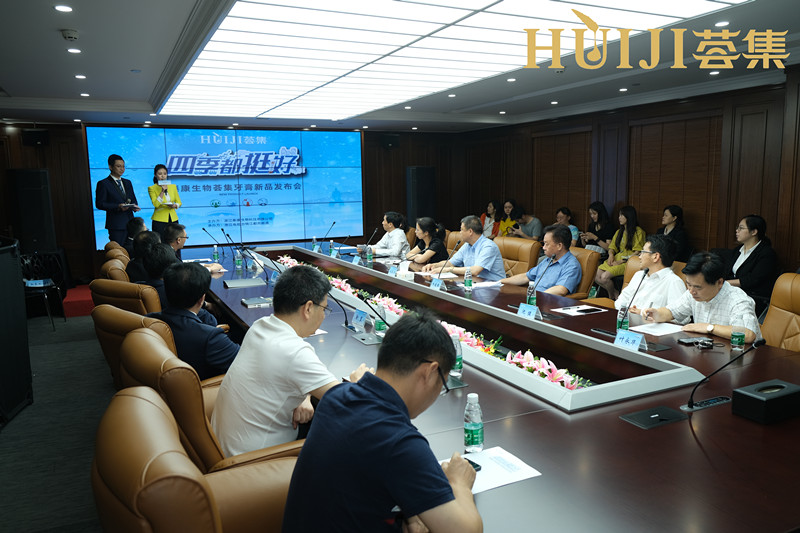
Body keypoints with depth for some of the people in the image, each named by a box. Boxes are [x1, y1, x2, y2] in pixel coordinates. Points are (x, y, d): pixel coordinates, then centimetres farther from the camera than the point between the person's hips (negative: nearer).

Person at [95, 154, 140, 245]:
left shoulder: (128, 182, 18)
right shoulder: (103, 184, -1)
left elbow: (133, 199, 22)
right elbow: (99, 204, -7)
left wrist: (134, 206, -2)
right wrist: (118, 207, -20)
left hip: (130, 223, 6)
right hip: (116, 225, -5)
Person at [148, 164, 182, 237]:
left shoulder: (173, 186, 11)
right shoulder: (152, 188, 0)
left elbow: (179, 202, 13)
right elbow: (156, 204, -12)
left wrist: (174, 205, -8)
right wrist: (162, 191, -16)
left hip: (173, 219, 3)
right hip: (159, 220, -3)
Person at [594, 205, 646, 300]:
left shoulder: (638, 232, -3)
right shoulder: (619, 232, 21)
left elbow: (637, 252, -9)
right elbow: (612, 247, 20)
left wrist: (621, 261, -15)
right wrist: (611, 255, -3)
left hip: (629, 262, -7)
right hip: (617, 259, 7)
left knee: (604, 277, -27)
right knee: (596, 275, -16)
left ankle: (612, 296, 0)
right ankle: (615, 293, 3)